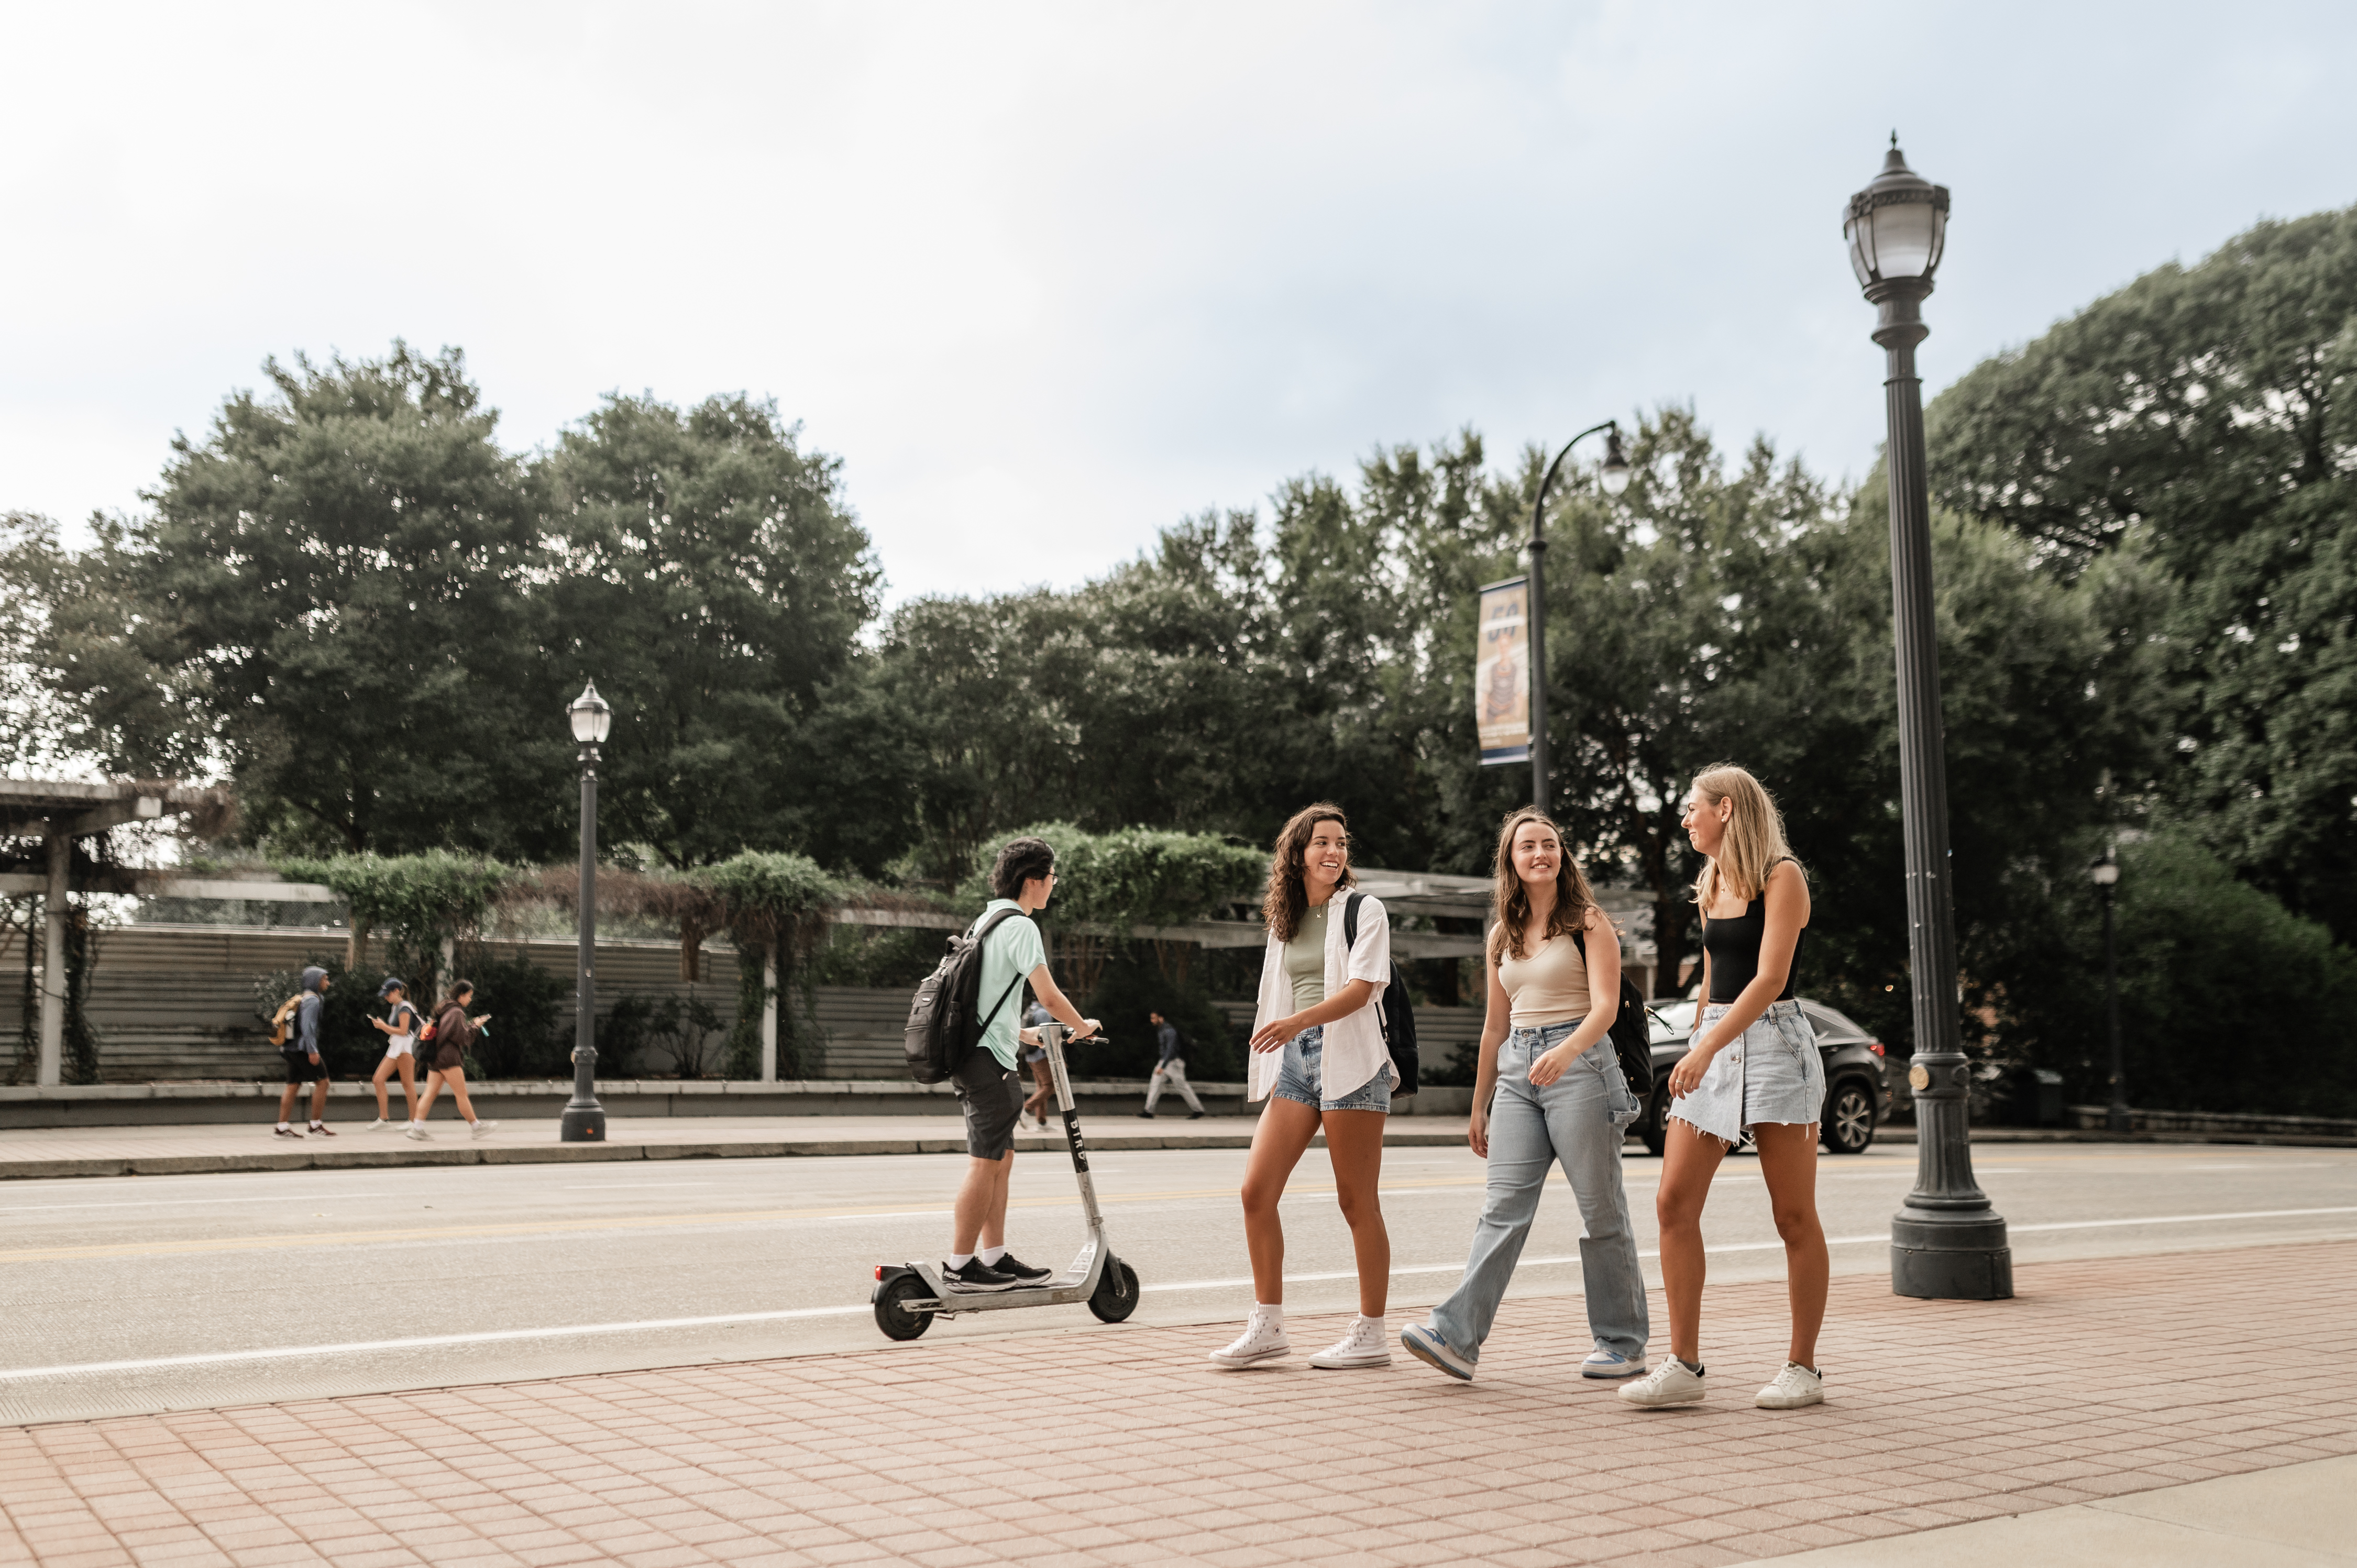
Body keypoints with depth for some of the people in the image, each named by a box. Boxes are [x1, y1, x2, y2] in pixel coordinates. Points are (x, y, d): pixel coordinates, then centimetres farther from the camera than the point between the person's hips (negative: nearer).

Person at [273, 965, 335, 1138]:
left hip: (293, 1048, 10)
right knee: (322, 1082, -4)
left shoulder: (303, 998, 20)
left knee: (293, 1086, 7)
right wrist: (312, 1051, -24)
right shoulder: (312, 999, -12)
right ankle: (316, 1124, -3)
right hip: (303, 1048, -10)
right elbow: (307, 1025, -21)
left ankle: (282, 1127, 4)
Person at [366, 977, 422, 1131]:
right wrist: (382, 1026, 5)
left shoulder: (404, 1008, -11)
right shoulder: (396, 1007, 18)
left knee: (408, 1084, -5)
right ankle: (384, 1118, 4)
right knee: (378, 1080, 3)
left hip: (405, 1047, -10)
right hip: (395, 1048, 10)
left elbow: (403, 1031, -18)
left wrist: (385, 1026, -14)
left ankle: (413, 1121, 0)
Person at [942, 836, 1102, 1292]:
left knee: (1001, 1159, 13)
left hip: (977, 1052, 10)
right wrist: (1083, 1026, 2)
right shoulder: (1020, 926, -12)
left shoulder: (986, 919, 18)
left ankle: (995, 1258, 16)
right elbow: (1048, 996, -15)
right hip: (989, 1057, -10)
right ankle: (959, 1267, -5)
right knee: (985, 1163, -7)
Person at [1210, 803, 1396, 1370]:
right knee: (1256, 1192, -2)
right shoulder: (1285, 919, 16)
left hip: (1350, 1061, -6)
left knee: (1357, 1201, -1)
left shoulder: (1364, 911, -1)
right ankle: (1268, 1327, 9)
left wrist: (1299, 1021, -27)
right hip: (1294, 1059, 6)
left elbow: (1362, 987, -14)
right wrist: (1276, 1052, 20)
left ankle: (1371, 1334, 9)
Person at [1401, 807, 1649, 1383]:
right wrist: (1479, 1107, 21)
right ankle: (1456, 1336, -14)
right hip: (1517, 1071, 5)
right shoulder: (1502, 936, 16)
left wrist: (1566, 1051, -30)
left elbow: (1605, 1007, -11)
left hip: (1581, 1063, -5)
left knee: (1601, 1208, 0)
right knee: (1504, 1206, -5)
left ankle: (1622, 1344, 12)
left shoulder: (1588, 923, 0)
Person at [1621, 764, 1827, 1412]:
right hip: (1713, 1046, 7)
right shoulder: (1711, 887, 16)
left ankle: (1803, 1368, 10)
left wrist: (1707, 1049, -24)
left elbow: (1771, 977, -17)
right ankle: (1684, 1365, 2)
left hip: (1773, 1043, -7)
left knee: (1795, 1217, 0)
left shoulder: (1781, 877, -7)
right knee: (1674, 1204, -3)